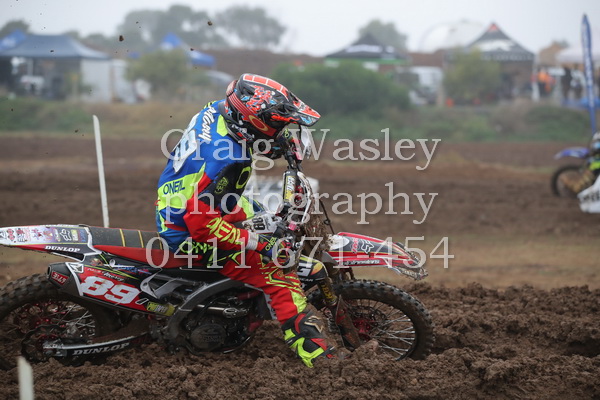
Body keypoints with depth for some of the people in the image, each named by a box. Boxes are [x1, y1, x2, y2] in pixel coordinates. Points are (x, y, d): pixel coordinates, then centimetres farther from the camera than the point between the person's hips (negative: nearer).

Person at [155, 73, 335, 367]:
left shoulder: (216, 110, -7)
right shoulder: (227, 160, -33)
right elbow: (202, 223, -32)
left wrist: (287, 140, 11)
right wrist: (259, 245, -27)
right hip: (192, 238, -9)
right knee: (280, 275, -13)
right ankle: (315, 352, -16)